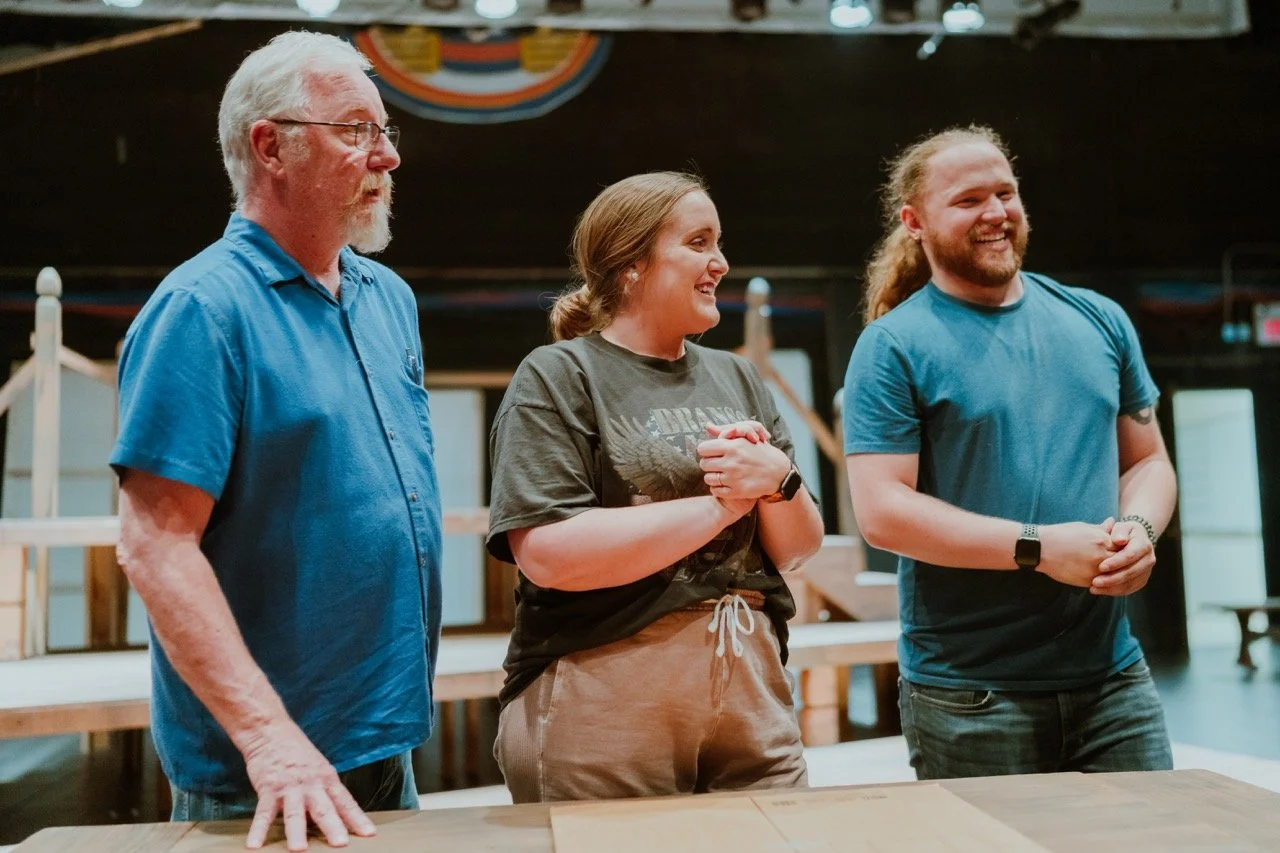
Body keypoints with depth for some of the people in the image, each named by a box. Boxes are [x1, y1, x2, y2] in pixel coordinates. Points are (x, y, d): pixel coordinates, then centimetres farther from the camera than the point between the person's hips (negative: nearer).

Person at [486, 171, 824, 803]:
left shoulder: (735, 377, 11)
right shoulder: (558, 376, -5)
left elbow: (798, 549, 11)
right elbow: (549, 555, -19)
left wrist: (778, 481, -11)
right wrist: (722, 502, -13)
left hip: (750, 693, 6)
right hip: (600, 707, -5)